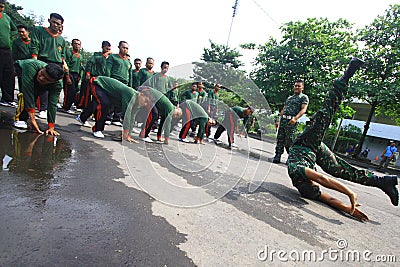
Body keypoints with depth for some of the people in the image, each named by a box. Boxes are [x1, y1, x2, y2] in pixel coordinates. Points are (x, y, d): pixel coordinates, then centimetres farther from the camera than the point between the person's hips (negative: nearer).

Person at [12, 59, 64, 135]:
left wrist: (51, 128, -34)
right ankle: (19, 119, -17)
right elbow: (28, 92, -45)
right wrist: (32, 119, -47)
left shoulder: (58, 85, -35)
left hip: (36, 85, 3)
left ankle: (22, 117, 8)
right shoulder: (31, 66, -44)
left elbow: (52, 104, -32)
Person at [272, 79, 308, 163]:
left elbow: (303, 109, -8)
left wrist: (295, 118, -24)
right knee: (280, 139, 1)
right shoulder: (289, 97, 26)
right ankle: (277, 156, 4)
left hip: (291, 121, -6)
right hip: (282, 120, 6)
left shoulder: (304, 97, 7)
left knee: (289, 141, -7)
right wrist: (278, 120, 17)